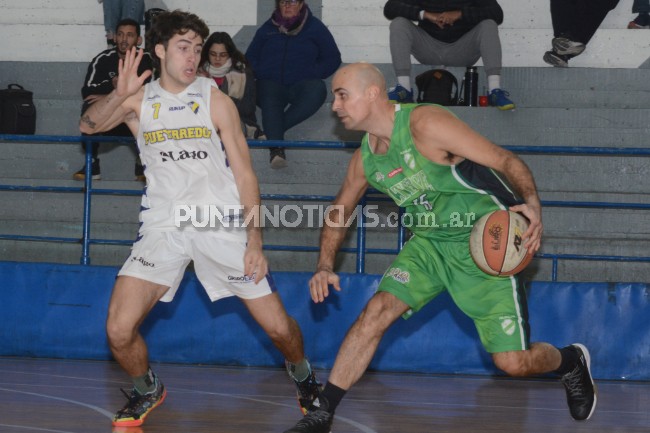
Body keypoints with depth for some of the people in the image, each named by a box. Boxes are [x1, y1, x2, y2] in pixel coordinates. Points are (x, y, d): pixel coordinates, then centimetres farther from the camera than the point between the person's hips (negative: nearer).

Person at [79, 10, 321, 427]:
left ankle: (304, 378, 31)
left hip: (222, 222, -1)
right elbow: (89, 125, -13)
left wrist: (255, 243, -8)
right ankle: (147, 391, 17)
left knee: (279, 327, -2)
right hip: (164, 224, 1)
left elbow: (245, 174, -2)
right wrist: (119, 96, -33)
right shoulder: (139, 100, 3)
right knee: (119, 331, -13)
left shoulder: (216, 101, -3)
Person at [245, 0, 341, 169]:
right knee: (270, 100, -36)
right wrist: (261, 74, 2)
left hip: (300, 85, 0)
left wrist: (311, 74, -3)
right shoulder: (268, 28, 19)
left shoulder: (315, 27, 14)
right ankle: (276, 147, -58)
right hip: (271, 82, 1)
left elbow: (333, 59, 14)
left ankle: (269, 131, -41)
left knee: (317, 90, -36)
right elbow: (250, 58, 24)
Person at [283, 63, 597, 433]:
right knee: (377, 311, -14)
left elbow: (505, 160, -22)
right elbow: (339, 213, 19)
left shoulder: (424, 124, -22)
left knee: (513, 363, -8)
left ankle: (571, 362, 26)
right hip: (430, 243, 6)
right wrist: (326, 266, 3)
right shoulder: (365, 159, 2)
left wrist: (532, 205, -39)